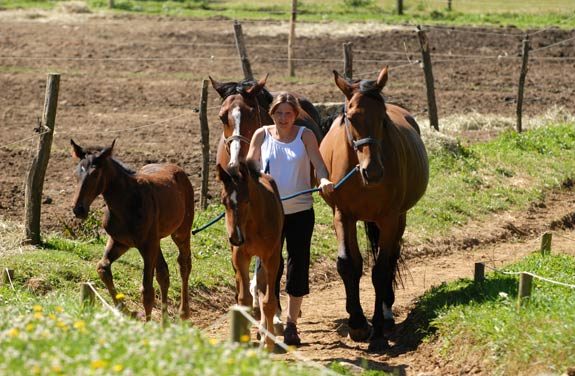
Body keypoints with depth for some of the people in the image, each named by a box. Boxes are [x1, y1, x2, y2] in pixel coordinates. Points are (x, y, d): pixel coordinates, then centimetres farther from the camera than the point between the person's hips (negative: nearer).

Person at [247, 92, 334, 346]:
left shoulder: (305, 135, -1)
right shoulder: (262, 135, 2)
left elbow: (318, 163, -14)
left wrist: (324, 179, -35)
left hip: (300, 211, 0)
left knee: (298, 265, 4)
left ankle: (291, 323, 15)